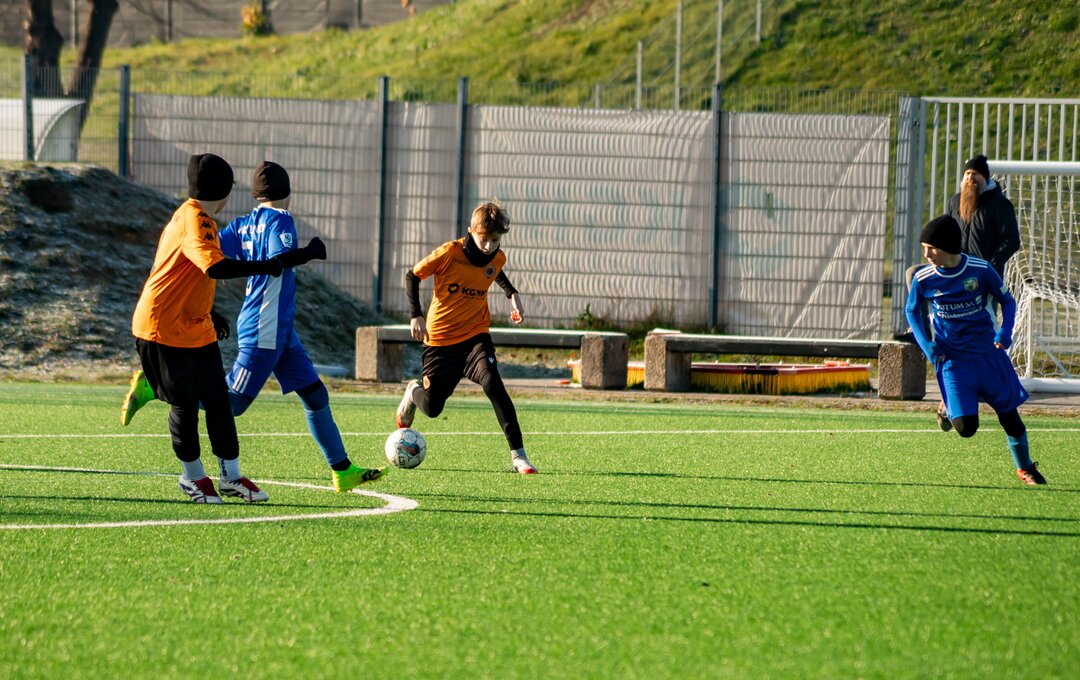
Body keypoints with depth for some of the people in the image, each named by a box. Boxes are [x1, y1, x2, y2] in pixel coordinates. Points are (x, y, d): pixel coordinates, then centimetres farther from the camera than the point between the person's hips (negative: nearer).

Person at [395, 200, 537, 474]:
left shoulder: (497, 258, -4)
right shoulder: (450, 253, -18)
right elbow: (413, 276, -7)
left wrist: (513, 294, 8)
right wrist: (415, 315, -15)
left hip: (475, 335, 2)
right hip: (440, 337, -1)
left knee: (493, 384, -26)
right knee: (432, 408, 4)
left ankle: (518, 455, -25)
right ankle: (414, 392, 45)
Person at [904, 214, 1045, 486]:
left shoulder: (981, 270, -12)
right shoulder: (923, 278, -10)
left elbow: (1007, 300, 4)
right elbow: (912, 311, 9)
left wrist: (1004, 332, -13)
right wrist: (926, 346, -4)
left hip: (988, 354, 1)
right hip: (952, 359, -1)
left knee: (1009, 416, 6)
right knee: (966, 428, -13)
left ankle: (1025, 468, 29)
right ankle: (950, 409, 23)